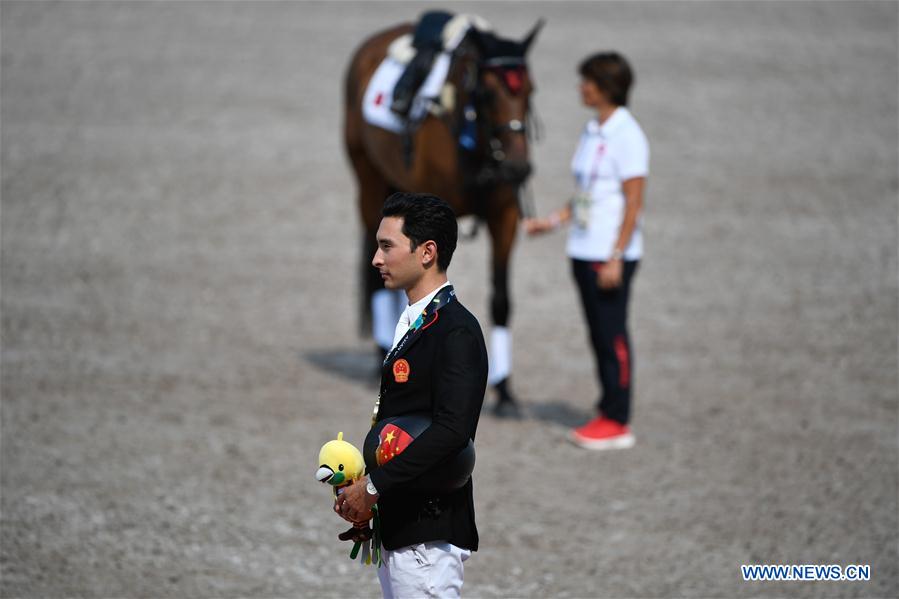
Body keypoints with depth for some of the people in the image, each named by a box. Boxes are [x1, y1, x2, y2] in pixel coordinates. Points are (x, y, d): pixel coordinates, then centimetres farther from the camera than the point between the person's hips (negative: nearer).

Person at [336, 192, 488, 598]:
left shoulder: (456, 331, -16)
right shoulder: (414, 322, 15)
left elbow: (451, 430, -27)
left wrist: (374, 486, -22)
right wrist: (359, 490, 6)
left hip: (428, 533, -10)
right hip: (397, 526, 10)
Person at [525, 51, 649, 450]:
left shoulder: (626, 136, -14)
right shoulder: (592, 132, 13)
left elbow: (634, 201, -16)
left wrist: (616, 258, -19)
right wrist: (552, 221, 17)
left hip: (611, 255, -8)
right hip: (585, 251, 8)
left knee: (613, 335, -3)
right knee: (599, 335, 12)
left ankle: (617, 422, 2)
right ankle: (607, 413, 19)